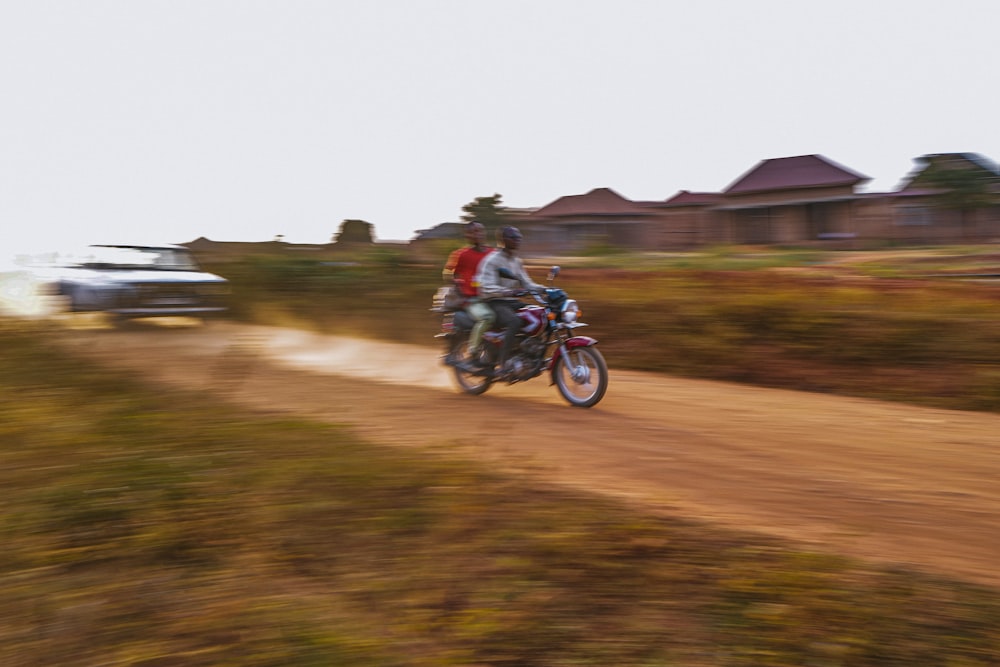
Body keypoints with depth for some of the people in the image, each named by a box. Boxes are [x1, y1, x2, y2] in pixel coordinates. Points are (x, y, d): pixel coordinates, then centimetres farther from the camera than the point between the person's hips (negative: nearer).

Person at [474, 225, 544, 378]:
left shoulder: (517, 261, 16)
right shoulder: (491, 260, -8)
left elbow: (526, 283, 14)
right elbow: (487, 287, -19)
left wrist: (544, 289, -4)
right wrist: (510, 292, -33)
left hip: (513, 302, 8)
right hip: (495, 303, -8)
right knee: (515, 322, -37)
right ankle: (502, 364, -34)